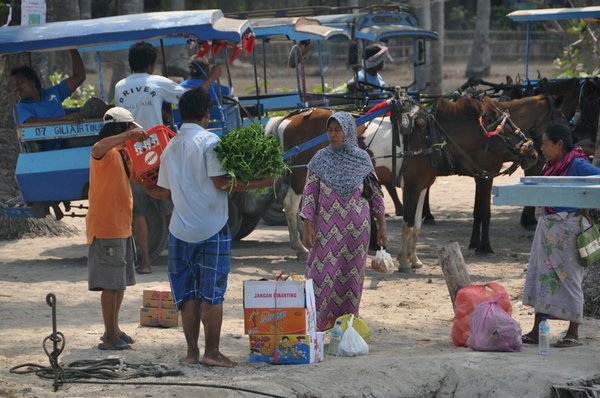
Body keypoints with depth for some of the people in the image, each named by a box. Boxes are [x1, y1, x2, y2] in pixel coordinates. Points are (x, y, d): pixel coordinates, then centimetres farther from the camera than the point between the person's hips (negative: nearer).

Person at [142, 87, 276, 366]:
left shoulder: (171, 147, 10)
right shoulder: (209, 141, -9)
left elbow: (166, 192, 12)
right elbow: (221, 182, -16)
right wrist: (258, 184, -11)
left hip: (181, 228, 5)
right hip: (212, 228, -5)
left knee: (188, 293, 9)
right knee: (212, 293, -1)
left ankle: (191, 351, 11)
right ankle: (211, 352, -1)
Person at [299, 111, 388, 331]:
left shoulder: (362, 159, 3)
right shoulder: (321, 159, -1)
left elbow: (375, 193, 9)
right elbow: (309, 194, 0)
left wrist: (382, 226, 8)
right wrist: (307, 228, -7)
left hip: (356, 229, 1)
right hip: (327, 228, -1)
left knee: (351, 275, 5)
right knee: (323, 274, -6)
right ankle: (318, 323, -2)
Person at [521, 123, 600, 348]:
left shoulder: (577, 165, -14)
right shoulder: (551, 165, 11)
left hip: (568, 227, -9)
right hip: (547, 226, 9)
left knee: (568, 279, 0)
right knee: (541, 276, 10)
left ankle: (573, 334, 10)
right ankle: (536, 332, 15)